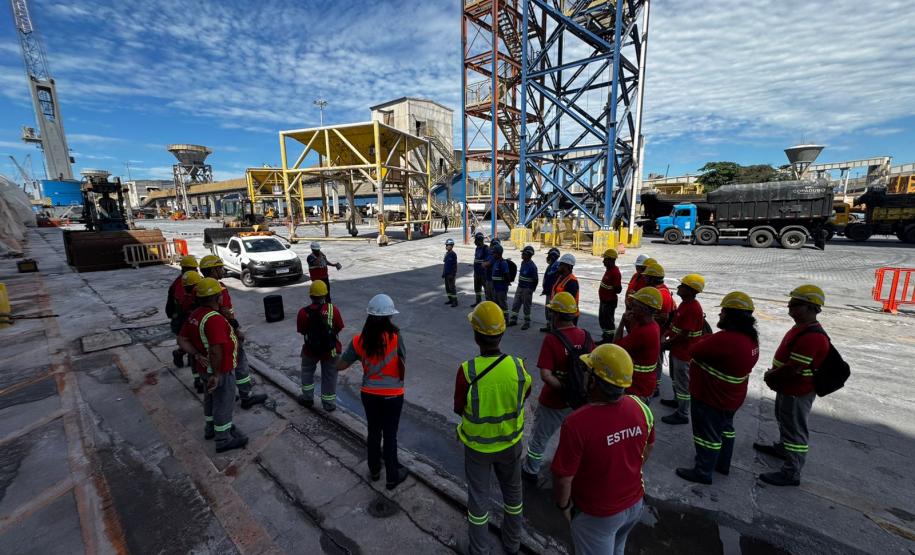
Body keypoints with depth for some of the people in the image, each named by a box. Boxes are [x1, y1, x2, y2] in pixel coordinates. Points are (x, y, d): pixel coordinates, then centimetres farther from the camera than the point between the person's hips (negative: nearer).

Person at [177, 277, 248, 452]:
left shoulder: (195, 315, 0)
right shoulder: (214, 319, -31)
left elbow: (182, 340, 4)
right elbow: (216, 351, -35)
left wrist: (197, 355, -7)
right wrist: (217, 374, -23)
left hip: (208, 367, 9)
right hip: (221, 369, -9)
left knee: (211, 397, 27)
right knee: (224, 403, 7)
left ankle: (211, 428, 47)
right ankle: (224, 439, 23)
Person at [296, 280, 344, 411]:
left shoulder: (303, 312, -17)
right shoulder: (333, 309, -19)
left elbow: (302, 331, -5)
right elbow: (339, 329, -8)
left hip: (310, 349, 1)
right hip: (330, 350, -1)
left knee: (307, 372, 28)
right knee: (329, 376, 16)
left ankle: (307, 398, 41)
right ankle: (329, 404, 26)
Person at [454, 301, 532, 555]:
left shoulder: (467, 371, -30)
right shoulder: (517, 366, -23)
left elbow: (459, 409, -14)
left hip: (477, 445, -2)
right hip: (510, 442, 2)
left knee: (478, 497, 22)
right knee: (512, 492, 27)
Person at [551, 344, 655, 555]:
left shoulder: (577, 423, -37)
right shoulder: (640, 407, -19)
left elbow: (563, 477, -26)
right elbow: (648, 449, 1)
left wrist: (563, 505, -5)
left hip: (597, 514, -4)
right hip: (635, 503, 5)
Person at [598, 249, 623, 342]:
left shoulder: (615, 272, -22)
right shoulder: (609, 270, 9)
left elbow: (618, 290, -24)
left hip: (610, 302, -10)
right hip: (604, 300, 10)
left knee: (608, 321, 0)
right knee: (602, 319, 20)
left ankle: (610, 340, 12)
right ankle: (605, 338, 34)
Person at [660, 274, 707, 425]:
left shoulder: (693, 309, -26)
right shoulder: (685, 303, 5)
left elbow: (684, 335, -25)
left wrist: (666, 343, -15)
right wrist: (665, 336, 5)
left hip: (684, 353, -10)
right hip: (676, 349, 10)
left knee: (682, 382, 3)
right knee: (675, 377, 26)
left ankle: (682, 415, 17)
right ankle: (677, 400, 46)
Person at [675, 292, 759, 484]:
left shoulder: (726, 339, -33)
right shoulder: (750, 337, 1)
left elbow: (695, 350, -25)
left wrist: (706, 339, -10)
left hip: (711, 398, -9)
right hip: (729, 397, 10)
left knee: (708, 434, 7)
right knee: (724, 428, 26)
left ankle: (703, 472, 23)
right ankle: (723, 464, 45)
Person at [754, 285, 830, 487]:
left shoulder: (812, 337, -29)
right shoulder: (802, 328, 4)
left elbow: (793, 369, -28)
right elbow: (785, 358, 13)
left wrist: (770, 376, -12)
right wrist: (773, 374, 3)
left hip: (797, 392, -10)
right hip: (788, 388, 10)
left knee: (795, 430, 3)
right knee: (785, 421, 28)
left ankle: (792, 473, 16)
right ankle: (782, 448, 49)